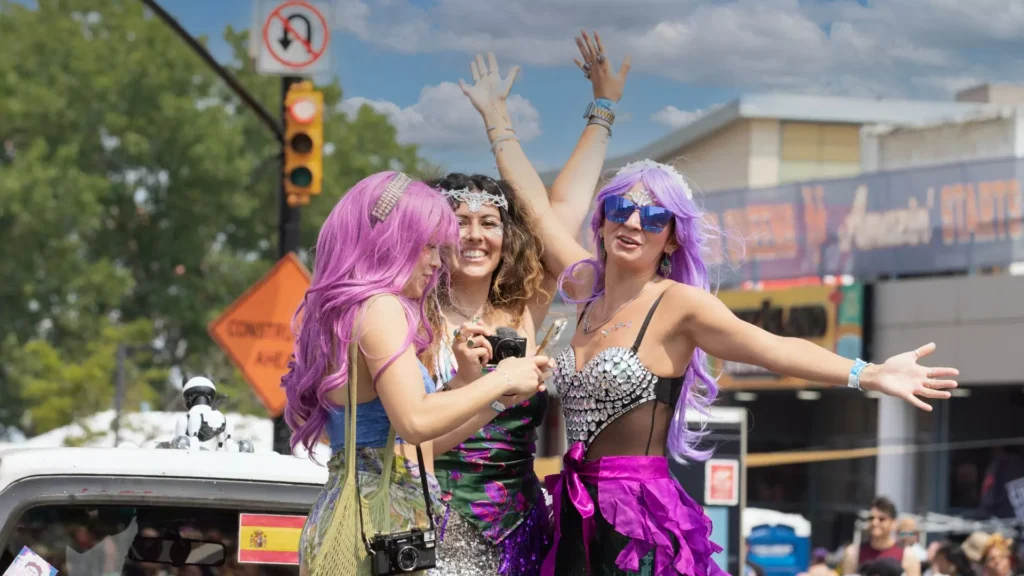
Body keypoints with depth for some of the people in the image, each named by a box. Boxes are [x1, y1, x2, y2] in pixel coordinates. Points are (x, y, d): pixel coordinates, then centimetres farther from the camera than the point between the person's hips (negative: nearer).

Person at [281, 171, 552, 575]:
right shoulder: (381, 307, -10)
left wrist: (496, 395, 18)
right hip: (381, 516, -9)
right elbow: (415, 421, -21)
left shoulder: (339, 313, 18)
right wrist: (501, 379, -9)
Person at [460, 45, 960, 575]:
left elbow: (771, 347, -18)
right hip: (578, 517, 6)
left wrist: (869, 375, -30)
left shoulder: (677, 304, -6)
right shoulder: (588, 289, 11)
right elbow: (536, 205, 21)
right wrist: (496, 118, 29)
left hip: (643, 518, -6)